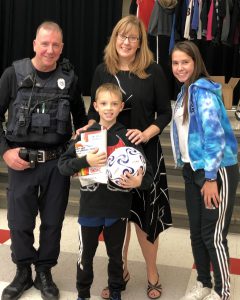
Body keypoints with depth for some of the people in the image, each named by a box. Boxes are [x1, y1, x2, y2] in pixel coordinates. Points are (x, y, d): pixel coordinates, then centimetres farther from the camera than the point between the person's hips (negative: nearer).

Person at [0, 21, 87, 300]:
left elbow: (80, 119, 13)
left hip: (58, 161, 1)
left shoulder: (69, 78, 1)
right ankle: (23, 272, 30)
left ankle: (44, 273, 30)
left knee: (53, 220, 10)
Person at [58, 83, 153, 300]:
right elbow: (63, 165, -5)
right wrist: (86, 161, -21)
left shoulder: (128, 136, -6)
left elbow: (147, 173, -8)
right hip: (90, 207, 1)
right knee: (86, 256, 15)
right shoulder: (86, 134, -2)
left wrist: (139, 182, -29)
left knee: (115, 255, 18)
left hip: (118, 209, -1)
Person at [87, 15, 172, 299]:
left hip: (145, 153, -2)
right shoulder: (102, 70, 3)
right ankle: (121, 270, 29)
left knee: (145, 213, 4)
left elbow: (165, 113, -2)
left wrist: (146, 134, -18)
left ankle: (152, 273, 24)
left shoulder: (153, 71, -5)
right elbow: (94, 110, 10)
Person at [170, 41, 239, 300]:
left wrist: (210, 178, -21)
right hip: (193, 170, 9)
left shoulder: (203, 91, -17)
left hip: (216, 171, -8)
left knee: (213, 235, 0)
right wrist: (189, 168, 15)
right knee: (196, 232, 15)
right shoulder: (185, 91, 11)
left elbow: (214, 136, -21)